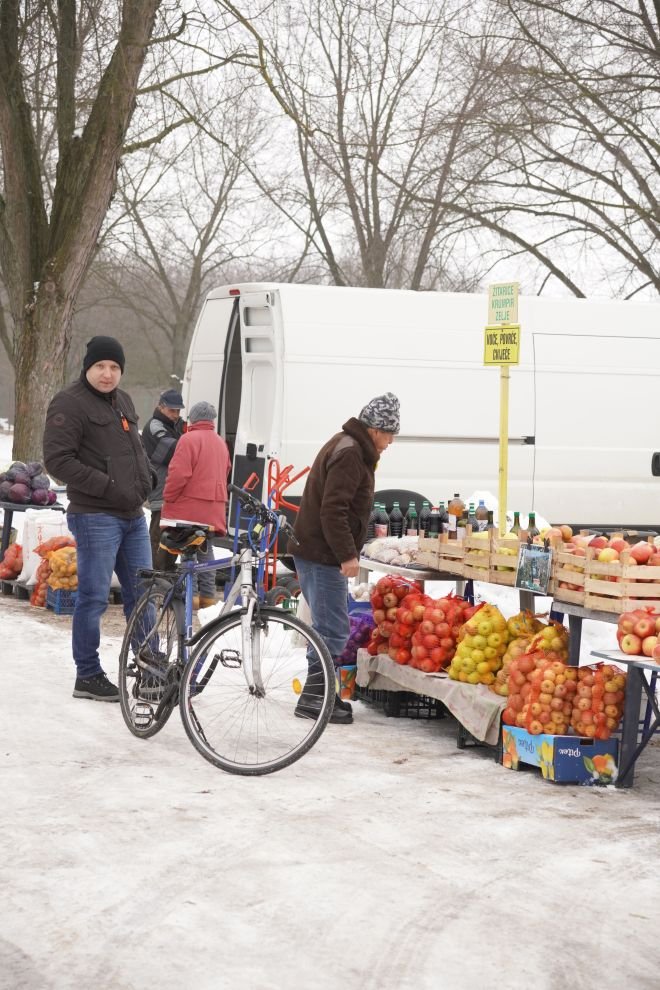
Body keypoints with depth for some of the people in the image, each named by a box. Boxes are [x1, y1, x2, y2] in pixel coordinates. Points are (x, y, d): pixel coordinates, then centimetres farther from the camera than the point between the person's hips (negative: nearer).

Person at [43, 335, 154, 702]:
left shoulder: (122, 401, 15)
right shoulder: (69, 404, -10)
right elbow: (57, 459, -17)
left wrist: (146, 477, 8)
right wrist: (107, 486, -20)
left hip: (133, 514, 8)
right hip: (95, 516, -8)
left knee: (142, 593, 13)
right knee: (94, 597, -3)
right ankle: (87, 676, 7)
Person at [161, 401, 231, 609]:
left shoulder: (189, 439, -10)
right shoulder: (220, 443, 15)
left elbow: (178, 474, -17)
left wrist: (168, 499, -6)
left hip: (189, 506, -7)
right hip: (214, 510, 7)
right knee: (205, 551, 13)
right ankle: (208, 596, 12)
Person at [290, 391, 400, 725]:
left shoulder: (347, 446, 17)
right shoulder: (350, 454, -16)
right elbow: (333, 509, -24)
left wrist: (346, 552, 17)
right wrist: (347, 555, -24)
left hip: (315, 551, 10)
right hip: (323, 556, -10)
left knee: (329, 627, 16)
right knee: (332, 631, -7)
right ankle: (313, 699, -3)